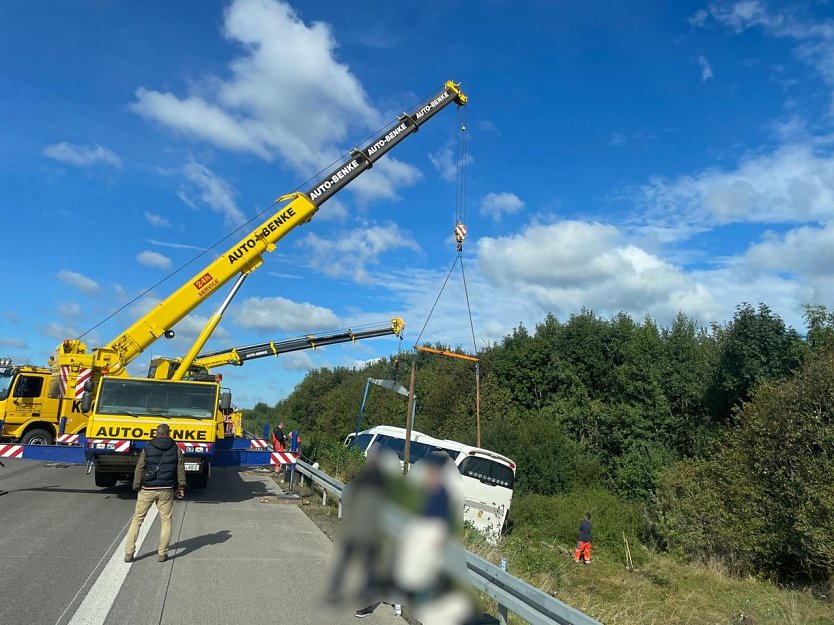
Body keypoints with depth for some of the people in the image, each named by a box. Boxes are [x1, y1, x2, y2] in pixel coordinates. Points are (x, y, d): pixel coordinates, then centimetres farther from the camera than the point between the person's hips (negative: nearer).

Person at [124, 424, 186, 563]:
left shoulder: (147, 448, -1)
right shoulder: (176, 449, 1)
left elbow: (139, 469, -1)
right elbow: (180, 468, 3)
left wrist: (137, 487, 9)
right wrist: (181, 486, 11)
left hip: (147, 490, 0)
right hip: (166, 490, 0)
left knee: (137, 519, 12)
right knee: (166, 521, 9)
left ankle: (128, 553, 10)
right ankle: (162, 554, 8)